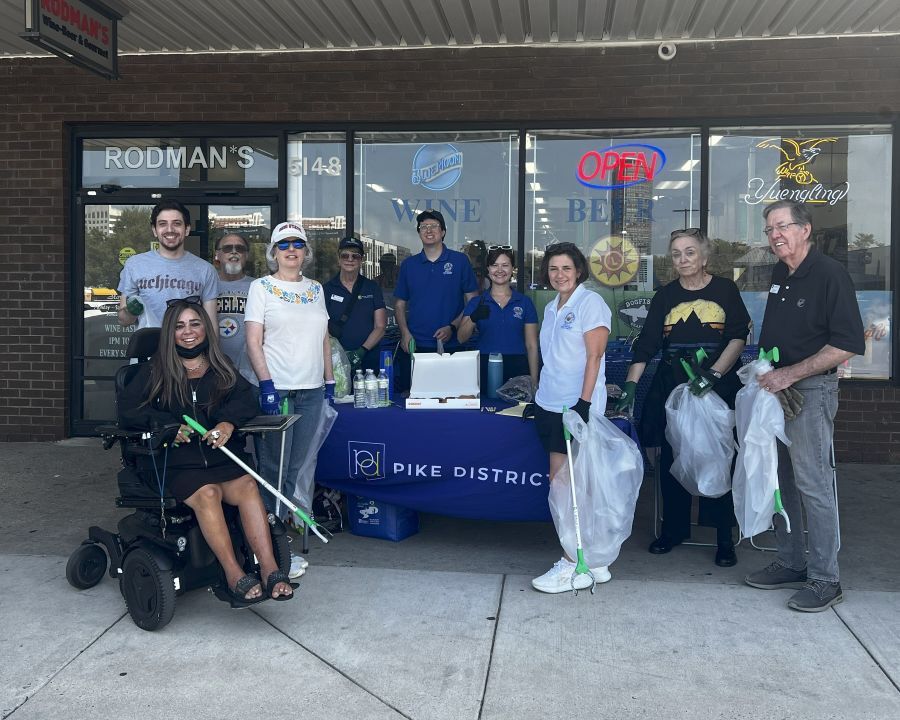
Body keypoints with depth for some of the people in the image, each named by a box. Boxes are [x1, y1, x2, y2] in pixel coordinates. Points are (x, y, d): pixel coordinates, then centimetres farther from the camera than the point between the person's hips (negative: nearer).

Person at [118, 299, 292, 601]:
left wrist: (228, 422, -18)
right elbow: (127, 410, 5)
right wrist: (165, 425, -13)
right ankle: (234, 575, -37)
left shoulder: (221, 367, 21)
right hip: (178, 462, -2)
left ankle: (270, 569, -39)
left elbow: (246, 398, 5)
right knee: (208, 493, -33)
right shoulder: (154, 371, 15)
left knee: (248, 486, -30)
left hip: (222, 457, 2)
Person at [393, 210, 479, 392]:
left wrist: (452, 327, -11)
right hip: (414, 346, 2)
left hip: (450, 345, -2)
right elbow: (400, 304, 14)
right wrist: (405, 332, -3)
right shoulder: (408, 265, 11)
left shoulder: (459, 261, 3)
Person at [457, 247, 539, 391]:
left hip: (517, 369, 0)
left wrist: (534, 380, -1)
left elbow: (531, 345, 5)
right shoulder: (476, 302, 7)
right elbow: (461, 338, -4)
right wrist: (473, 319, -23)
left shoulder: (525, 302, 6)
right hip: (485, 369, 0)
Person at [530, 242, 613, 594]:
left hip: (576, 406, -8)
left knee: (565, 484, -8)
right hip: (550, 404, 8)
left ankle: (575, 565, 0)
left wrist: (584, 403, -20)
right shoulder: (551, 308, 17)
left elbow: (594, 357, -13)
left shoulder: (590, 303, -6)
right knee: (562, 484, 6)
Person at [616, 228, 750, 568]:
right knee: (671, 460, 6)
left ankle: (724, 536, 10)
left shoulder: (725, 289, 3)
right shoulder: (665, 296, 8)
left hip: (718, 389, -2)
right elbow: (646, 345, 2)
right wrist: (630, 386, -8)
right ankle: (674, 528, 21)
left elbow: (738, 338, -3)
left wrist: (713, 374, -16)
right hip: (671, 390, 2)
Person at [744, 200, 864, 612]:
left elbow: (848, 344, -18)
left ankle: (825, 579, 5)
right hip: (775, 388, 8)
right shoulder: (780, 275, 12)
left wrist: (789, 375, -19)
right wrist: (762, 372, 10)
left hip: (811, 390, -8)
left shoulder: (830, 274, -12)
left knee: (813, 483, -5)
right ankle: (791, 563, 25)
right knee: (779, 479, 13)